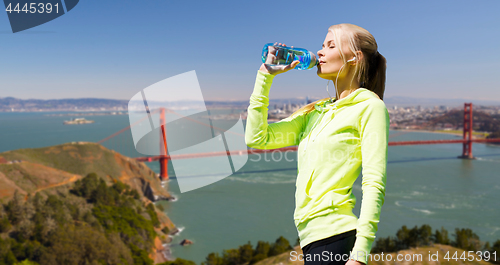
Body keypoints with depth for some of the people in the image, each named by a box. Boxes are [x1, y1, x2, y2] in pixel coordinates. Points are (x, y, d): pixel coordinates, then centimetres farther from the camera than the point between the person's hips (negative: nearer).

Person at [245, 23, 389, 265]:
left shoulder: (369, 106, -3)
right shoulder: (315, 112, 16)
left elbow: (374, 185, -11)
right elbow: (257, 138, 11)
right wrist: (265, 75, 11)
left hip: (335, 238, -7)